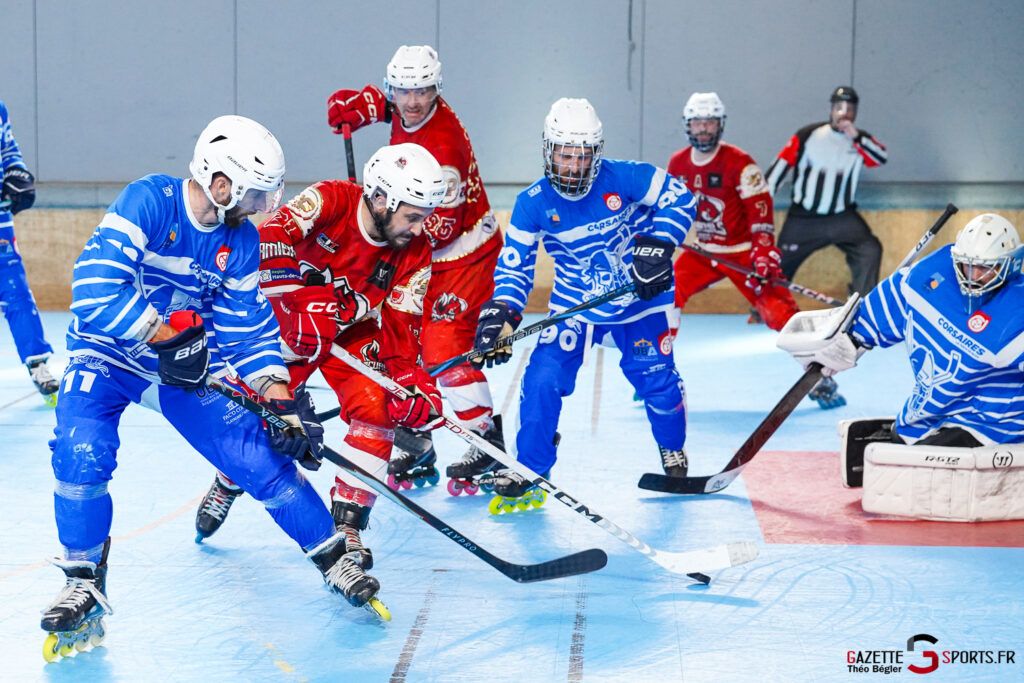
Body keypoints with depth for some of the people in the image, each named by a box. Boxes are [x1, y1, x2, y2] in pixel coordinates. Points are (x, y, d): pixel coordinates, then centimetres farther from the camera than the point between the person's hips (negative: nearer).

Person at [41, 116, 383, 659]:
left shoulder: (241, 241, -5)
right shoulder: (149, 202, -24)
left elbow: (251, 329, 0)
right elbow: (94, 288, -34)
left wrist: (281, 400, -11)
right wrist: (166, 338, -29)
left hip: (191, 364, 4)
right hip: (108, 354, -4)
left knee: (260, 454, -6)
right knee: (81, 451, -27)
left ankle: (333, 558, 13)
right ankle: (83, 587, -6)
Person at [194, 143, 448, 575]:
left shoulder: (415, 255, -13)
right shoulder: (332, 200, -26)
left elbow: (400, 327, -12)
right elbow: (270, 239, -38)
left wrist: (413, 382, -27)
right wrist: (302, 299, -42)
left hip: (356, 335, 3)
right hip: (288, 320, -3)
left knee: (378, 410, -19)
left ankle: (347, 524, -10)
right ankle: (226, 487, 28)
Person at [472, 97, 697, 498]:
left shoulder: (623, 178, -19)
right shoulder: (533, 204, -14)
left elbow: (680, 198, -12)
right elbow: (514, 265, -9)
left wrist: (657, 247, -25)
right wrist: (501, 313, -24)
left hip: (641, 300, -1)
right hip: (573, 306, 1)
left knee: (657, 378, 0)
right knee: (543, 378, -12)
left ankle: (672, 449, 32)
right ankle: (530, 466, 5)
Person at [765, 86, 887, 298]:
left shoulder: (860, 141, 3)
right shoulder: (807, 136, -3)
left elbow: (881, 158, -15)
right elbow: (780, 165, -1)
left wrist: (855, 136, -25)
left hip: (842, 217, 1)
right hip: (803, 218, -1)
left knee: (870, 250, -18)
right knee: (780, 264, 3)